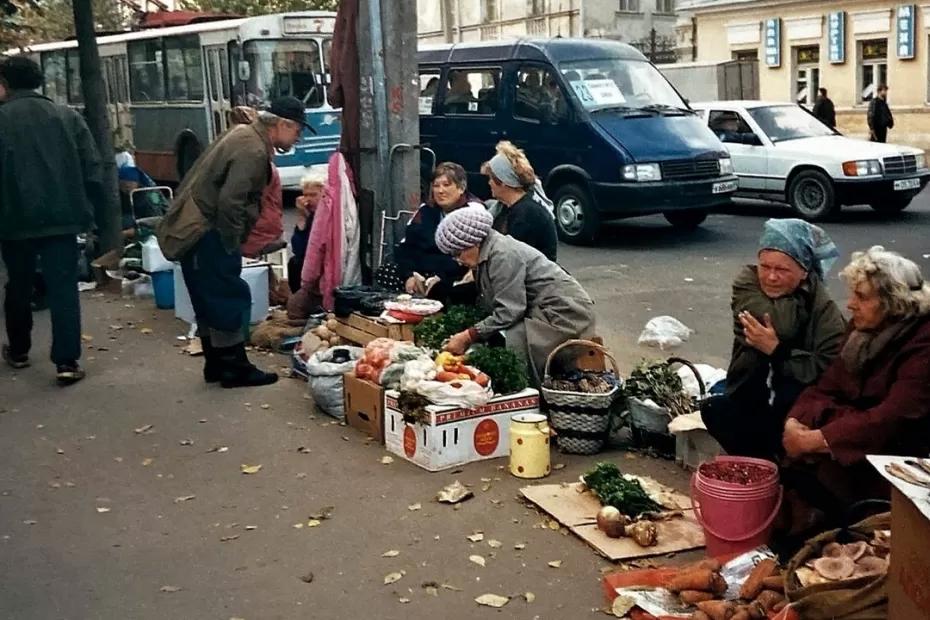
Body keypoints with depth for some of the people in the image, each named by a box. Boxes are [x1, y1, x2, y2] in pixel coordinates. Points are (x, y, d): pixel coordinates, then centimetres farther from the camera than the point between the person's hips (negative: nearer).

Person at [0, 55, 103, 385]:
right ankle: (67, 361, -5)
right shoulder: (68, 116, 3)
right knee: (63, 288, 1)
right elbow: (92, 170, 1)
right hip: (61, 217, 1)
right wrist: (87, 210, 9)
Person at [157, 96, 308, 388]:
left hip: (194, 227, 10)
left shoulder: (245, 134, 12)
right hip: (204, 232, -10)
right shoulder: (253, 151, -20)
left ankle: (215, 364, 25)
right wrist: (232, 244, -14)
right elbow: (230, 201, -27)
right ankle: (235, 368, 5)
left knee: (210, 299, 16)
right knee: (228, 298, -3)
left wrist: (234, 240, 16)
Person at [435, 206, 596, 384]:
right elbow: (489, 306, 9)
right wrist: (465, 336, -2)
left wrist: (468, 337, -18)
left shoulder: (503, 255, -19)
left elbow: (509, 312, -23)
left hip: (563, 313, -10)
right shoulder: (487, 253, 11)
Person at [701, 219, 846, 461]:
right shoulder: (746, 282, -4)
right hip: (749, 399, 3)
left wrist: (777, 350, -25)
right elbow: (782, 328, -20)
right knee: (714, 410, -25)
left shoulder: (824, 306, -10)